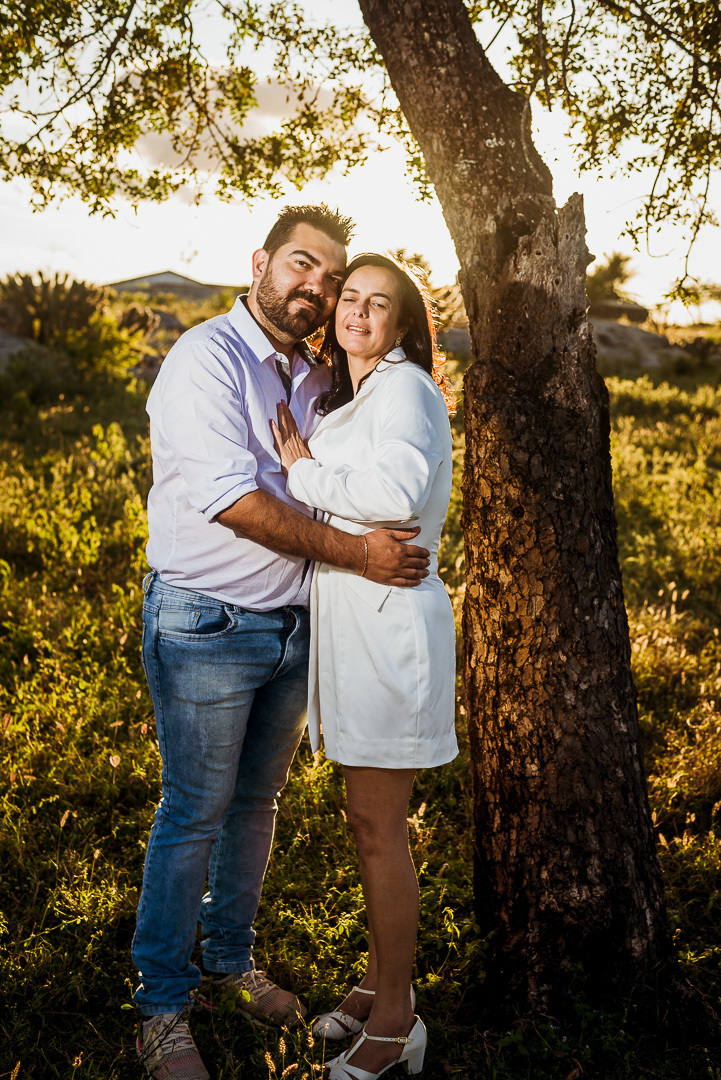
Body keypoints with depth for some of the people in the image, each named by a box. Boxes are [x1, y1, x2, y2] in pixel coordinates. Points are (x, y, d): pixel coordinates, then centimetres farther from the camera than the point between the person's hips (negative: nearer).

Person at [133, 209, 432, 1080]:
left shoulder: (318, 380, 12)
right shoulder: (206, 358, -12)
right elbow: (231, 499, -22)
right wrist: (355, 552, -21)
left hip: (293, 625, 7)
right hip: (206, 627, -7)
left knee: (256, 803, 17)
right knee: (193, 815, 3)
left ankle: (229, 964, 36)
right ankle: (162, 1008, 20)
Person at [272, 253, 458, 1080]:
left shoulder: (405, 388, -11)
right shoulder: (342, 399, 16)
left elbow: (398, 491, -29)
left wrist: (305, 471, -16)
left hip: (389, 625, -9)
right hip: (348, 625, 9)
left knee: (378, 827, 0)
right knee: (369, 818, 18)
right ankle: (380, 978, 35)